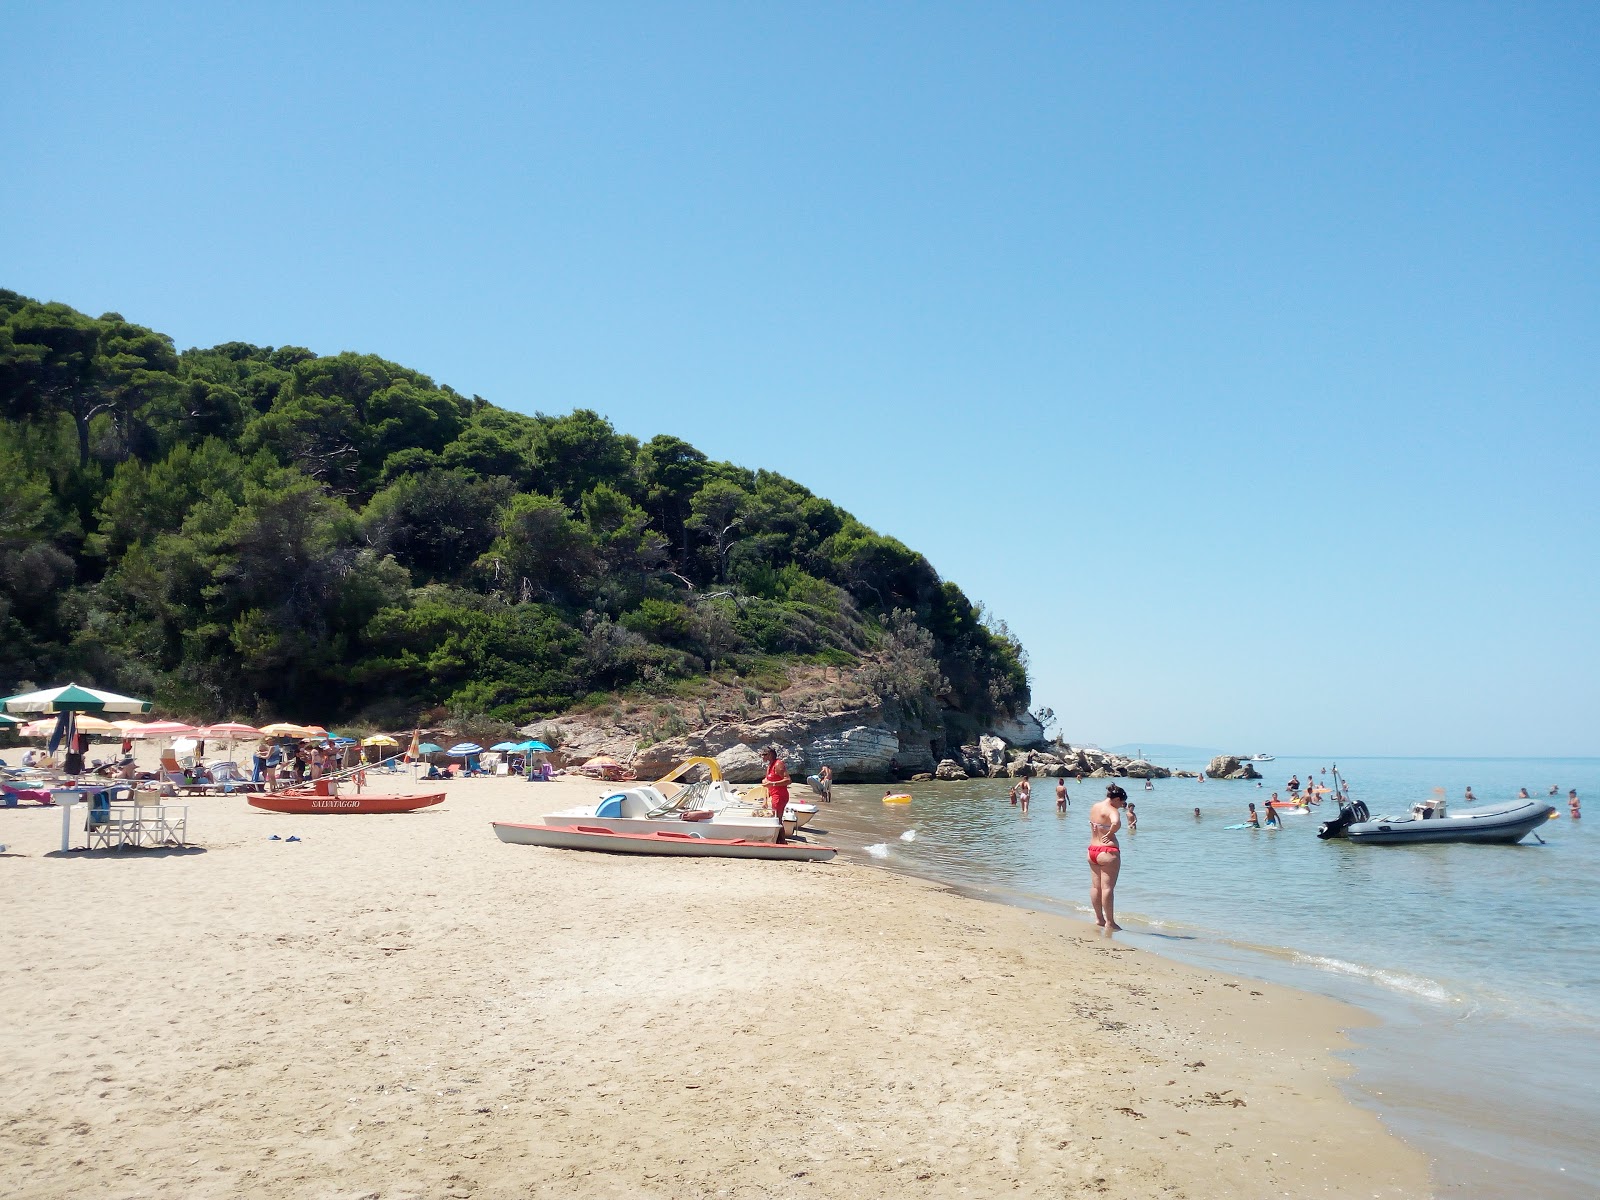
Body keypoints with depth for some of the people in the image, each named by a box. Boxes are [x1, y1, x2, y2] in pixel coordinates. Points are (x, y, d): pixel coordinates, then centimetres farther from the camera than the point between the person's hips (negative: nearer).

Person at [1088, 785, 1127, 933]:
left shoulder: (1094, 807, 9)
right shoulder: (1112, 810, -16)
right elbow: (1116, 823, -38)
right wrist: (1110, 834, -21)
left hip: (1092, 850, 8)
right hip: (1107, 851, -8)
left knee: (1095, 886, 13)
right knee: (1108, 887, -4)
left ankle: (1099, 918, 22)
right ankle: (1110, 922, 0)